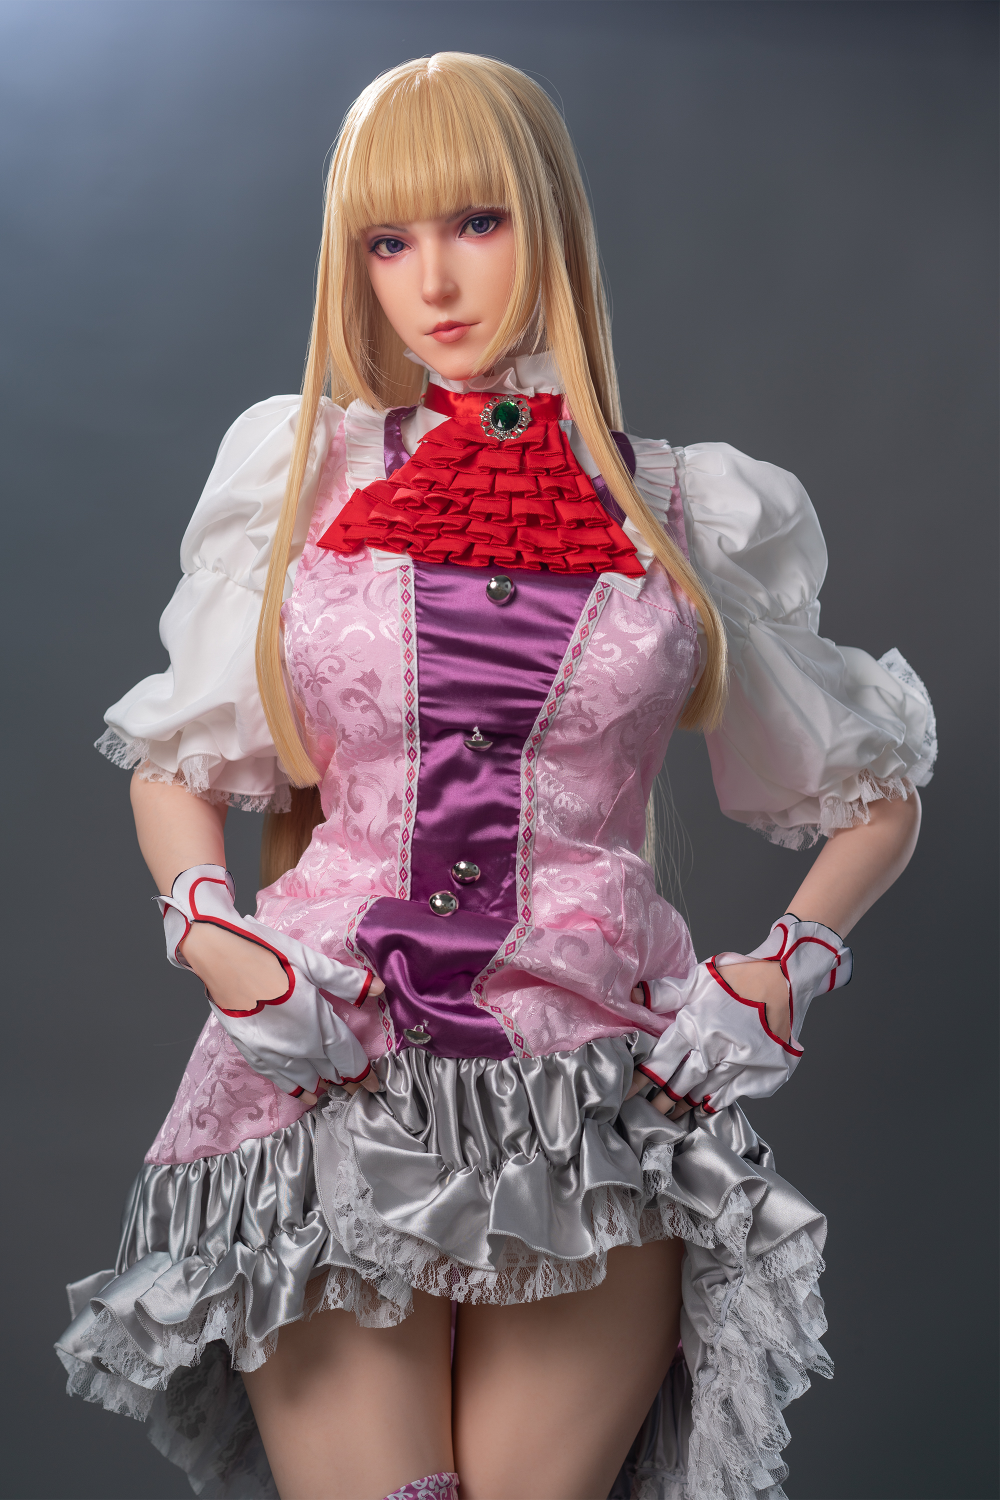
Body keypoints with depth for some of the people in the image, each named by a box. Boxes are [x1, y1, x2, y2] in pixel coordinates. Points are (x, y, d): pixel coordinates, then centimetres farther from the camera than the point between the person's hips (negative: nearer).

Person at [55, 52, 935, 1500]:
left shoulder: (691, 513, 5)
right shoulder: (298, 474, 7)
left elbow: (879, 795, 15)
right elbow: (173, 767, 13)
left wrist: (781, 973, -1)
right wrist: (221, 951, -4)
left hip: (599, 1102, 0)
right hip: (331, 1085, 0)